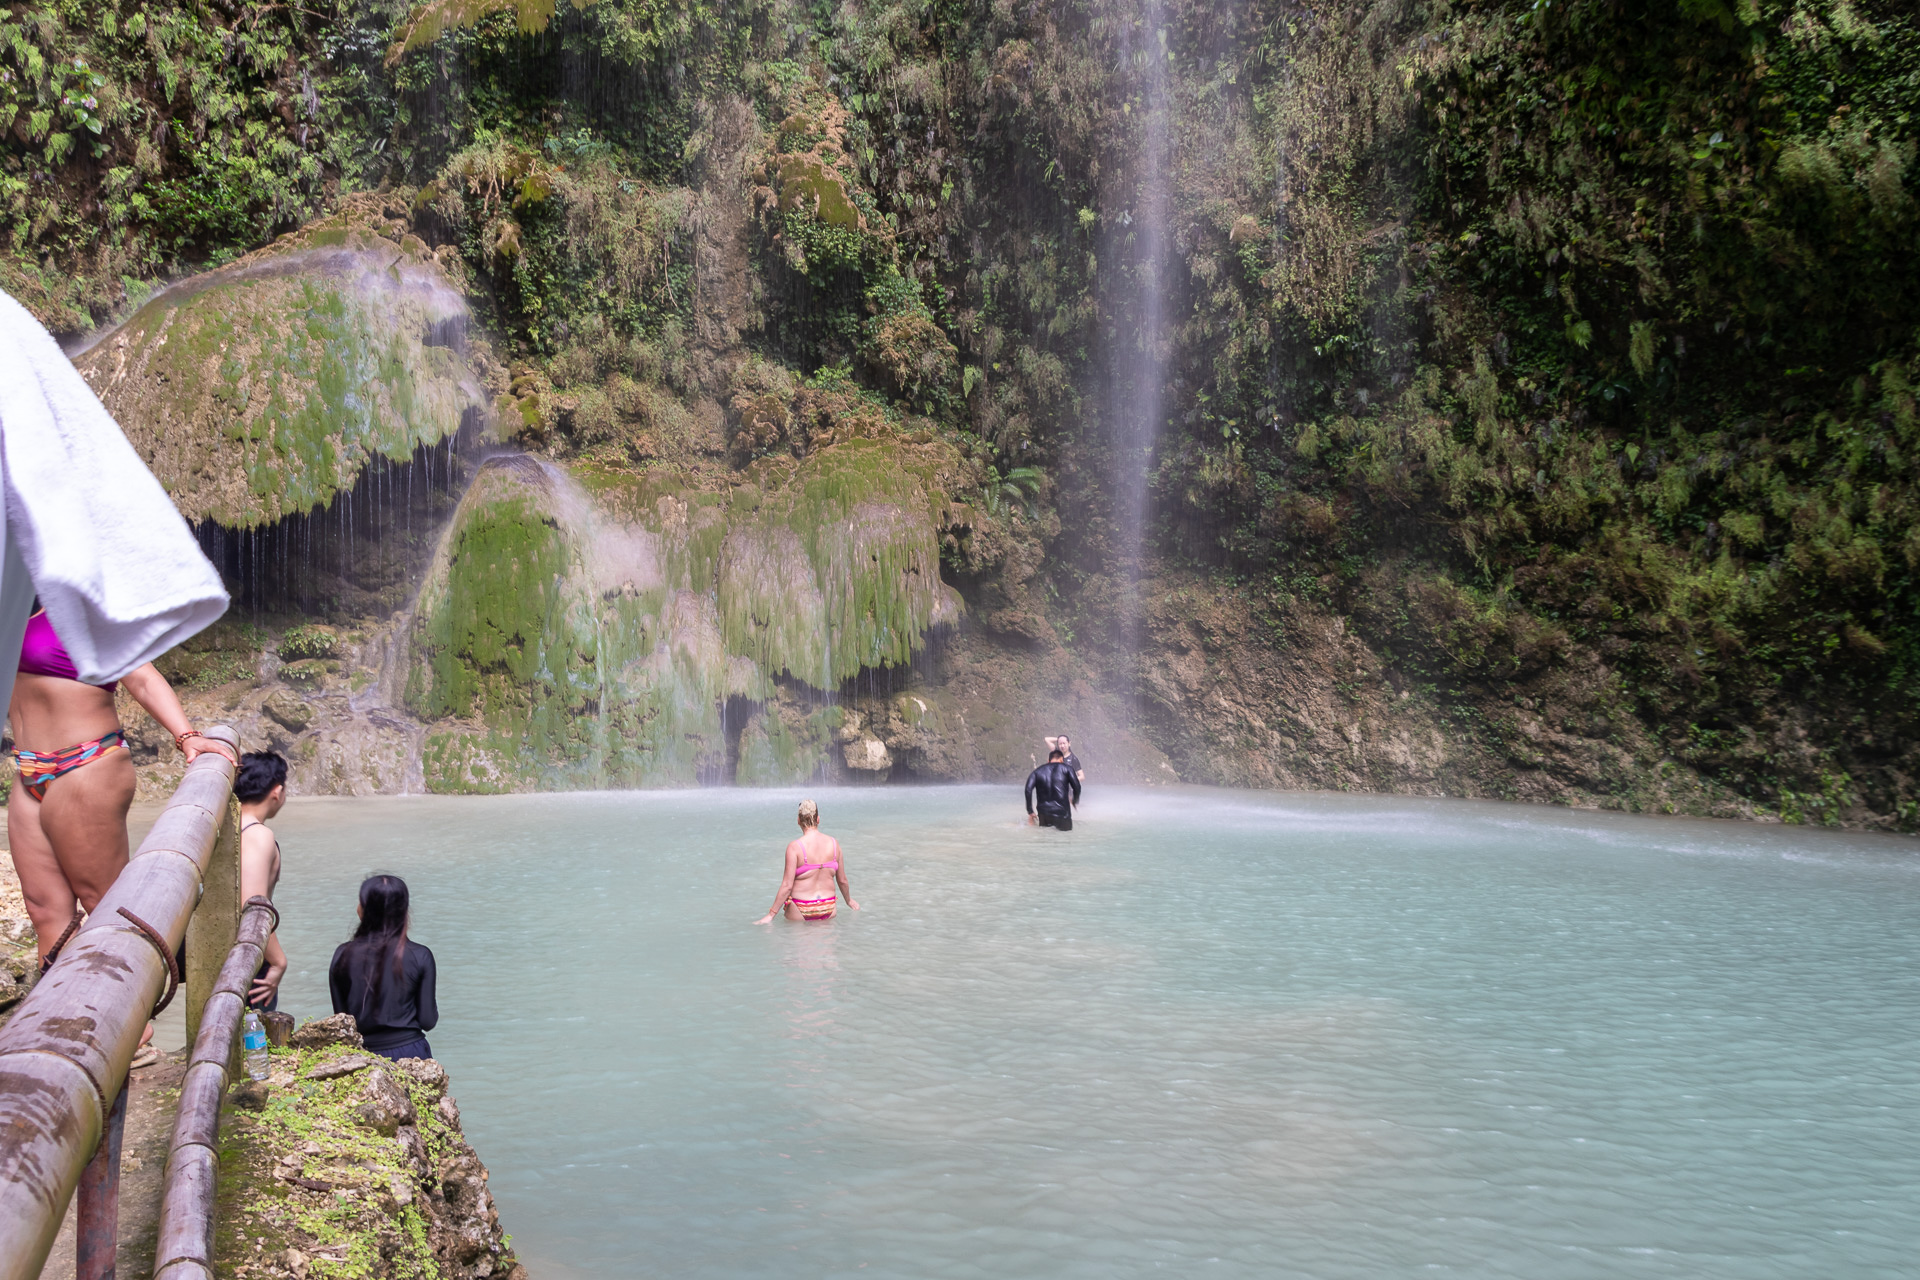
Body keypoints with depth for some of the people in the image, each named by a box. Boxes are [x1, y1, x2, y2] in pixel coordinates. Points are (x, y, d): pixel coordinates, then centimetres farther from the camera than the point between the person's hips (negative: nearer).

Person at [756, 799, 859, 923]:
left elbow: (787, 885, -13)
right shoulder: (834, 843, 2)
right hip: (828, 907, 4)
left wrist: (771, 914, -7)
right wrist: (849, 901, 29)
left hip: (801, 909, -3)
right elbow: (842, 880, 10)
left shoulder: (794, 847, -10)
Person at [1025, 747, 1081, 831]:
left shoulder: (1038, 771, 13)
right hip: (1062, 814, -3)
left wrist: (1030, 812, 2)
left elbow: (1028, 789, -1)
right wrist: (1075, 801, 20)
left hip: (1044, 815, 3)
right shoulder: (1066, 769, 7)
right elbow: (1077, 787, -1)